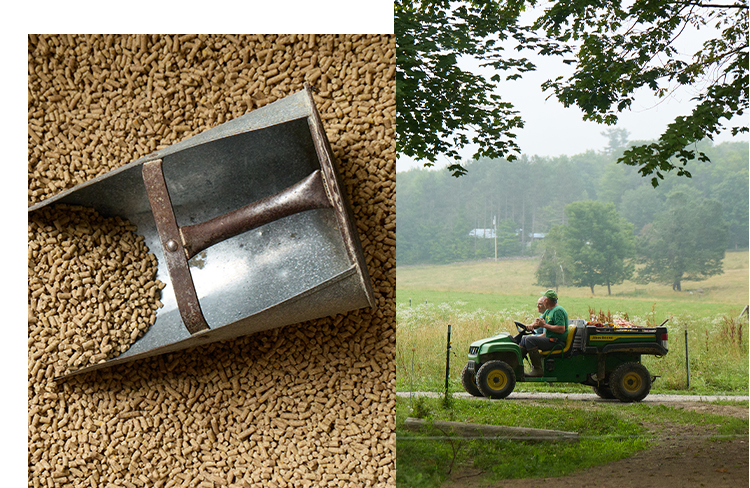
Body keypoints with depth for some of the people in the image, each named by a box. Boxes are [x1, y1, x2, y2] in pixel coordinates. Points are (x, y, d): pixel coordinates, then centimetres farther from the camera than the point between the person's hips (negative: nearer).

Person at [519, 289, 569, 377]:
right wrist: (532, 325, -3)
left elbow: (561, 329, -26)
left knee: (530, 340, -24)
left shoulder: (558, 311, -17)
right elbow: (539, 320, 21)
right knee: (524, 339, 13)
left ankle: (538, 370, -23)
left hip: (557, 341, -11)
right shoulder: (548, 310, 15)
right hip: (549, 338, 11)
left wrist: (545, 325, -21)